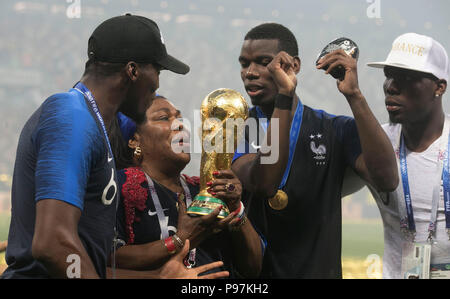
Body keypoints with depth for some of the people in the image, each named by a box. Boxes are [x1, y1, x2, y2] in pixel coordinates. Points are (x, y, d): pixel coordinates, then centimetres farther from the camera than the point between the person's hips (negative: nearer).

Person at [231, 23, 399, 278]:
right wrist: (284, 95, -22)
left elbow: (387, 179, -12)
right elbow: (262, 185, -16)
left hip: (319, 269, 0)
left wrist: (354, 95, -17)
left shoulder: (336, 130, 6)